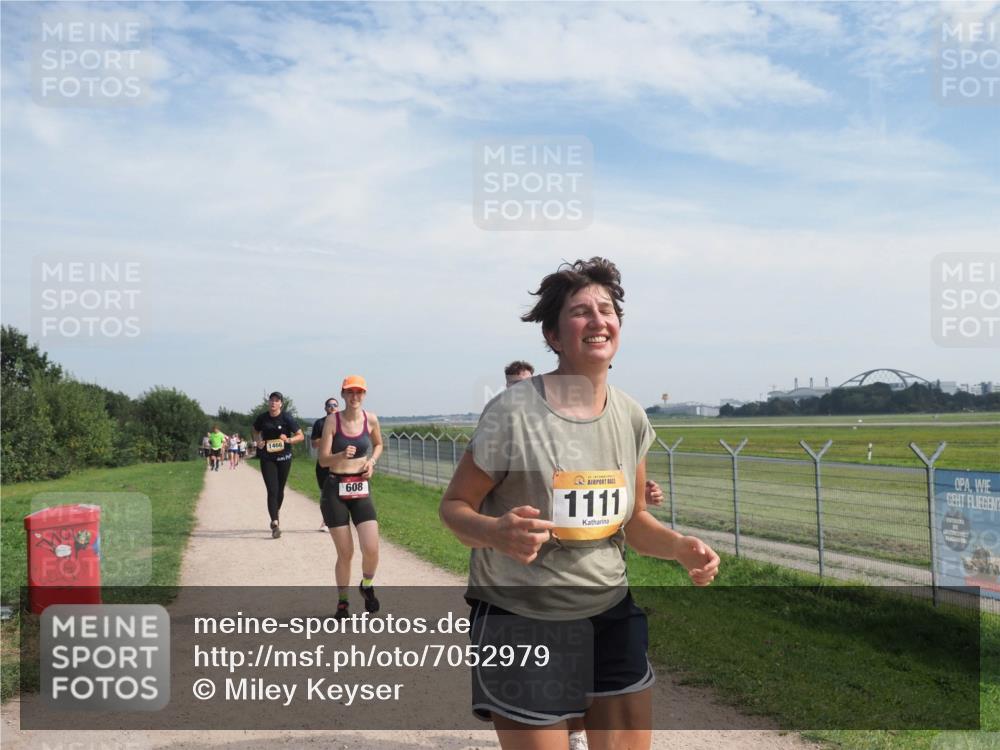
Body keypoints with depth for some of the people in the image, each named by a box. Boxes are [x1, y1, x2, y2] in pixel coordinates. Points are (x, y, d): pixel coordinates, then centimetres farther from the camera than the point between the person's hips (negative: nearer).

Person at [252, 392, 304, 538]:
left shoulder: (287, 418, -9)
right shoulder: (262, 418, -1)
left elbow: (301, 436, -6)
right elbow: (256, 432, 19)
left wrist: (288, 440, -23)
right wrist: (258, 441, -1)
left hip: (284, 457, 0)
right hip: (267, 458, 0)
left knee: (279, 490, 13)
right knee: (272, 490, -11)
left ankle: (275, 516, 38)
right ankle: (275, 523, -17)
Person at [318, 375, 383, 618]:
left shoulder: (370, 419, 1)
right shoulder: (332, 420, -6)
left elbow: (378, 444, 22)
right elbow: (323, 460, -10)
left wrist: (372, 461, 3)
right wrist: (342, 455, -29)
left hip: (361, 489, 2)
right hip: (335, 489, -2)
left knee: (371, 549, -10)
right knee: (345, 553, 1)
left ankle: (367, 586, 22)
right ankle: (342, 602, 23)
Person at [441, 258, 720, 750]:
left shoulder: (630, 418, 0)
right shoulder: (513, 413, -17)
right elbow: (454, 506, -8)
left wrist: (681, 547, -8)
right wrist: (497, 533, -30)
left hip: (612, 617, 5)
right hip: (521, 624, -5)